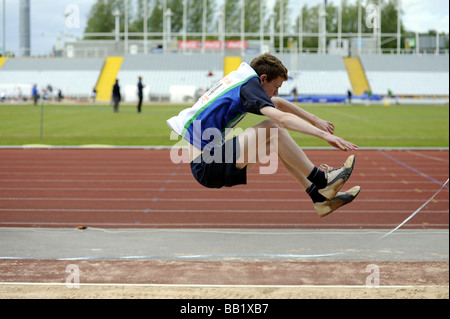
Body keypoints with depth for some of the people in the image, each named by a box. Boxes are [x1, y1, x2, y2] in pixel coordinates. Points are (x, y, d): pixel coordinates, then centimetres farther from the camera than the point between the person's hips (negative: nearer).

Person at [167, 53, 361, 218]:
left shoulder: (240, 80, 16)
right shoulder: (248, 86, -11)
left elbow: (279, 103, 30)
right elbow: (282, 118, -26)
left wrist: (316, 120, 36)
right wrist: (324, 135, -29)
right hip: (207, 167, -10)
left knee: (277, 143, 15)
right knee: (274, 129, -16)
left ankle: (320, 197, 11)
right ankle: (322, 181, -7)